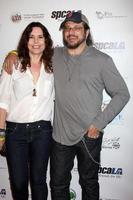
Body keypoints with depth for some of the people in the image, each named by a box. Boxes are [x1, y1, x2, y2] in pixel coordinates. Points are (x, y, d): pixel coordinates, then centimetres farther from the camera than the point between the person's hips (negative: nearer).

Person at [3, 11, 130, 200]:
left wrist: (99, 124, -10)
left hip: (89, 136, -2)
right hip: (60, 135, 3)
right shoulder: (54, 55, 2)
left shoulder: (102, 60, -7)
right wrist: (13, 53, -1)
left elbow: (122, 94, -5)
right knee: (58, 185, 17)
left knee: (89, 184, 18)